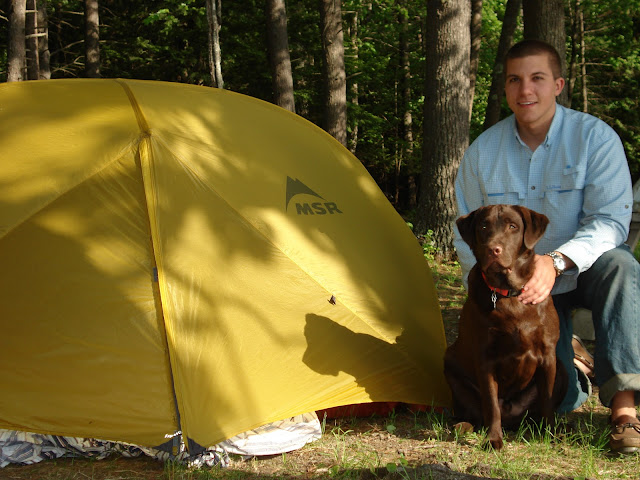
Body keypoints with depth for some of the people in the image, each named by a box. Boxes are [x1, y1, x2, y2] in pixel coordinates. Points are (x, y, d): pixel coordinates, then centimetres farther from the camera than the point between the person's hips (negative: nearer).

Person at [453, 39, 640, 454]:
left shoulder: (595, 137, -13)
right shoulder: (483, 151, -4)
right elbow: (468, 236, 4)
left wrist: (557, 262, -37)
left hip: (583, 274, -1)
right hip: (520, 288, 1)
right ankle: (566, 357, 21)